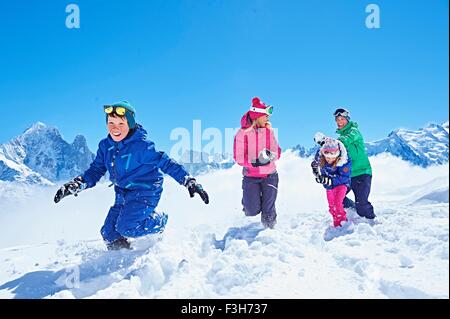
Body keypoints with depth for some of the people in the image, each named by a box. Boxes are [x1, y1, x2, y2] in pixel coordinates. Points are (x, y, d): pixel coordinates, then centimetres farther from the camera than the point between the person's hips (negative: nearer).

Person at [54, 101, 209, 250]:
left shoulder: (141, 145, -19)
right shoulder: (105, 145, 0)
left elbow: (166, 163, -16)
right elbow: (96, 170, 6)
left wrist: (190, 182, -21)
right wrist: (76, 184, -11)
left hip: (145, 192, -7)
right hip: (123, 194, 7)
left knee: (125, 227, -22)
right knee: (109, 233, 3)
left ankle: (160, 221, 5)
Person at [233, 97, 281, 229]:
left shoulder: (268, 130, 0)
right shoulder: (242, 133, -10)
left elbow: (277, 151, 4)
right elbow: (239, 158, -11)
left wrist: (271, 155, -18)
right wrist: (256, 162, -25)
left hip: (270, 175, 2)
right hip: (251, 176, -2)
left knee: (268, 210, 3)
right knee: (253, 211, -3)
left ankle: (270, 228, 32)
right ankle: (248, 198, 31)